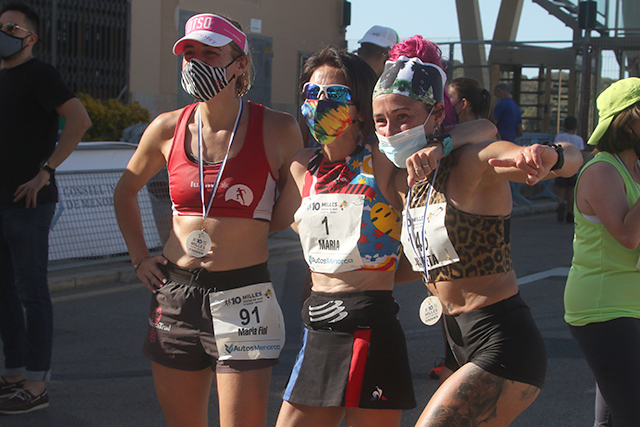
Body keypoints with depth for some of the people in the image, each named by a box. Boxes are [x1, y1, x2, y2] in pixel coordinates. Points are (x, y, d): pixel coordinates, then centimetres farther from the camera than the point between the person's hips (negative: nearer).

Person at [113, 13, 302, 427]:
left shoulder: (277, 130, -4)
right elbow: (125, 191, 22)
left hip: (244, 296, -3)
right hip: (174, 295, 4)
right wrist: (140, 258, 14)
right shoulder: (169, 128, 5)